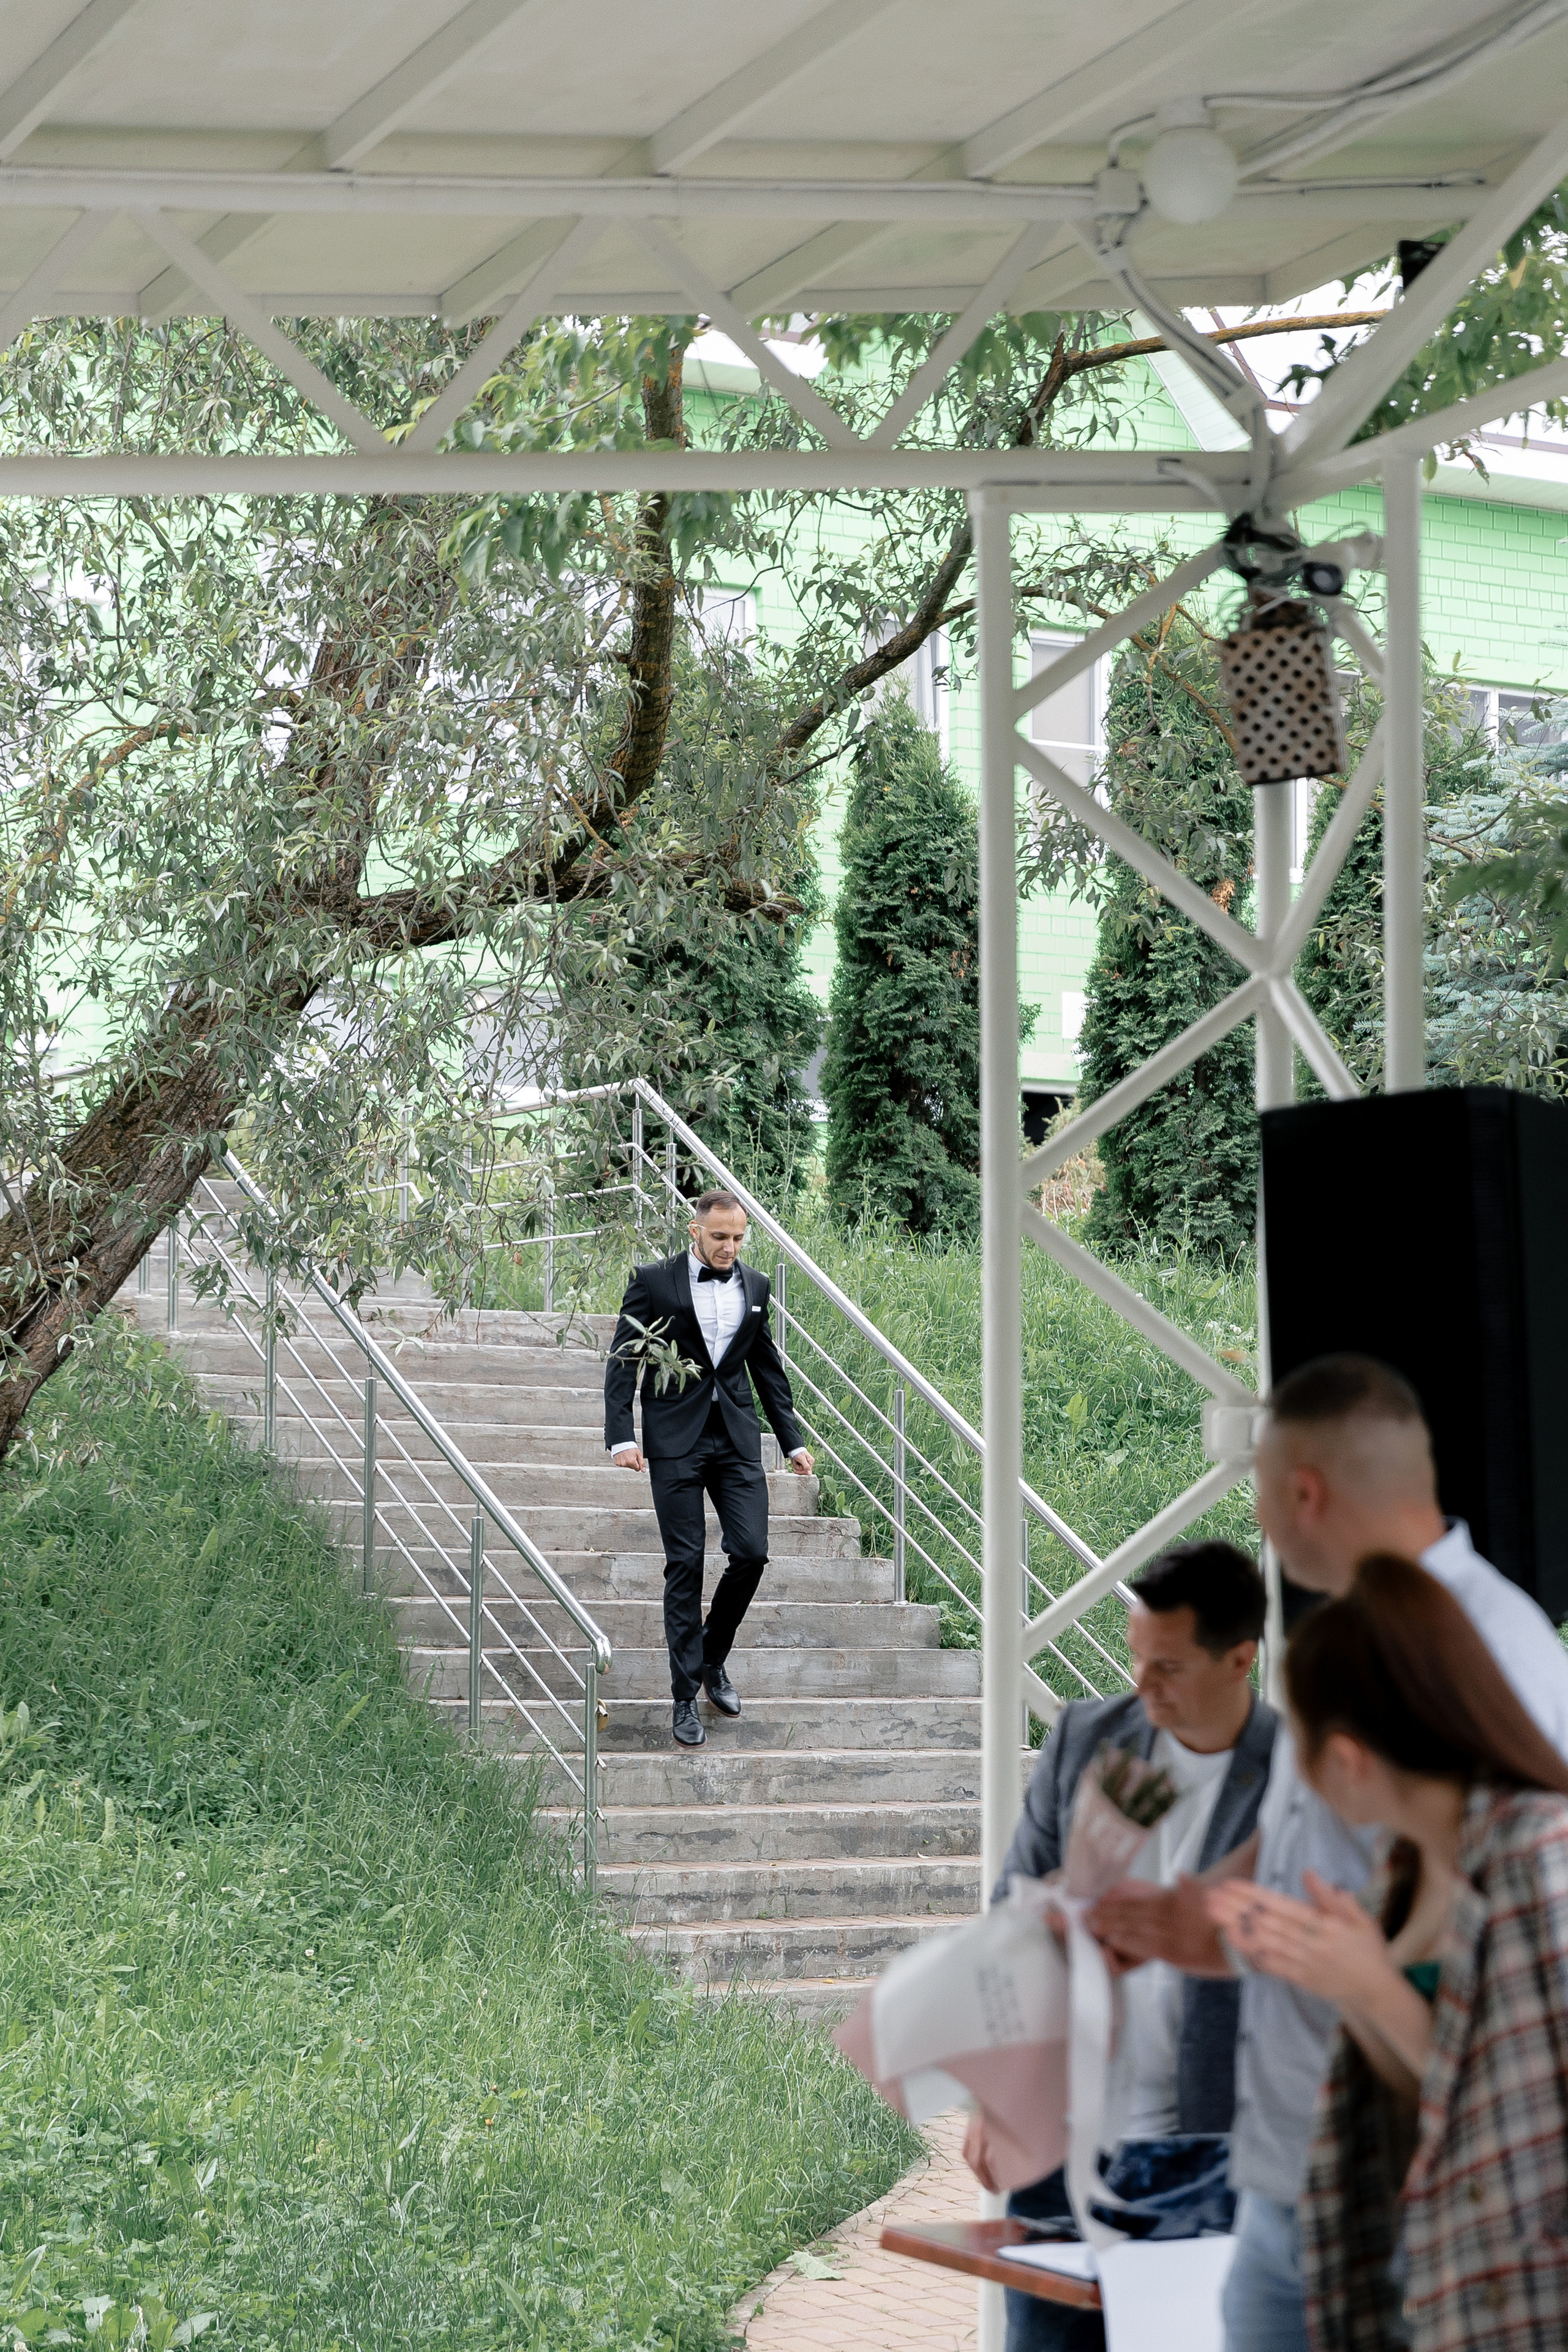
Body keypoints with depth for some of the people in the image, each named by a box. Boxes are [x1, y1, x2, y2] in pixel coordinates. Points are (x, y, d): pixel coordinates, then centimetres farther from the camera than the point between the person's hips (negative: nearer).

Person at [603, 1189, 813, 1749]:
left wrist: (792, 1439, 16)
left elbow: (768, 1367, 18)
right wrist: (621, 1436, -13)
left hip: (736, 1438, 4)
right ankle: (686, 1698, 3)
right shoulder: (653, 1282, -2)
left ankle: (712, 1660, 19)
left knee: (751, 1552, -6)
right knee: (685, 1564, -4)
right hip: (675, 1440, -4)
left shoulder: (754, 1287, 10)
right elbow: (623, 1361, -3)